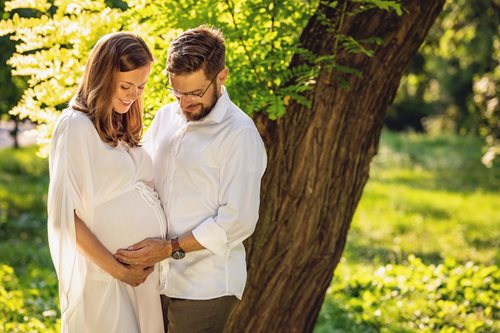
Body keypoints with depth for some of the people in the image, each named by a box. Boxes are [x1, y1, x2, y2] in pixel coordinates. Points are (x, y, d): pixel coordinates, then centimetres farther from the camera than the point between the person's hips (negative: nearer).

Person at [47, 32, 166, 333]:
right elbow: (65, 215, -14)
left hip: (146, 271, 7)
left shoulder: (121, 128, 13)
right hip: (104, 276, -7)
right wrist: (118, 270, -14)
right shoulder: (76, 126, -11)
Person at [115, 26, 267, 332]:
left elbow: (238, 221, -15)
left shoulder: (240, 135, -11)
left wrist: (171, 248, -18)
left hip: (204, 286, -6)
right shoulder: (165, 118, 10)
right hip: (155, 277, 6)